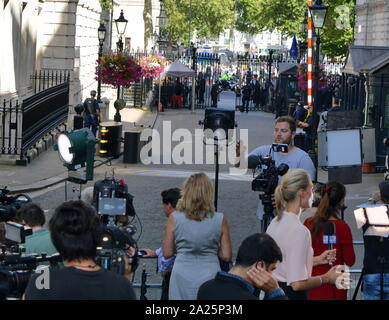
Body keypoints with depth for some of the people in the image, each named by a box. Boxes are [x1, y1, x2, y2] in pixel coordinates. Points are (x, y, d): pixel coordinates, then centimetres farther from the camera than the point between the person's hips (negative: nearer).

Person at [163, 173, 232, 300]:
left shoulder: (174, 218, -3)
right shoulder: (220, 220, -4)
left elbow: (167, 253, 1)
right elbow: (226, 256, -1)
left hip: (182, 277, 0)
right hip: (209, 275, 0)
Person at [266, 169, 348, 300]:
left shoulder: (275, 222, 7)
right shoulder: (299, 230, -20)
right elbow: (298, 283, -23)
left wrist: (317, 260, 14)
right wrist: (326, 278, -9)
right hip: (291, 294, -9)